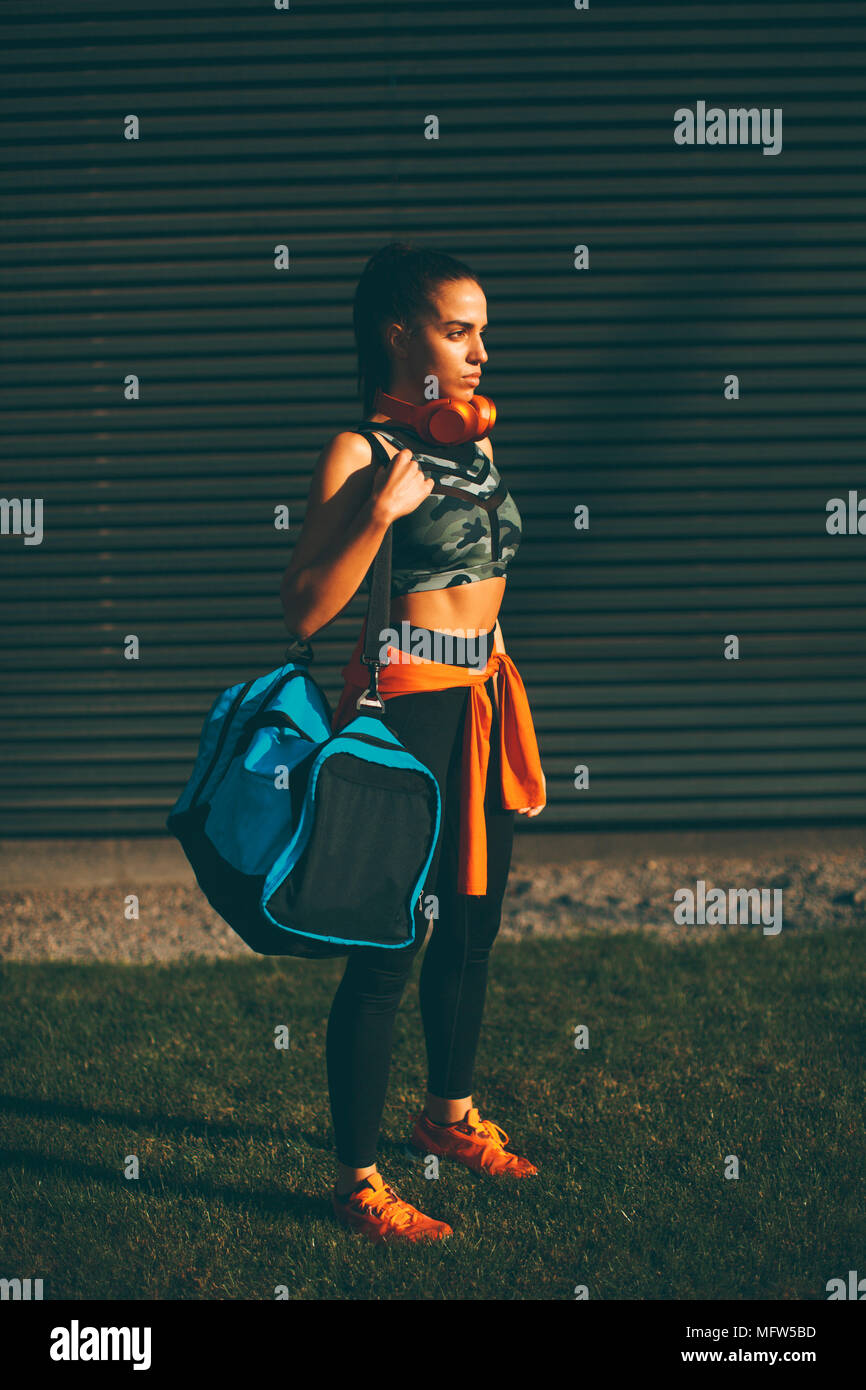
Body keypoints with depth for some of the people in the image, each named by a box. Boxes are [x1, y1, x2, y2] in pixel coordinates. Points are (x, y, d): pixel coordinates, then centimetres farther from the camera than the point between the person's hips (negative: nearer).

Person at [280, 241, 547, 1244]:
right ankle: (357, 1183, 5)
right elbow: (303, 609, -17)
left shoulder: (474, 435, 12)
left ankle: (450, 1115, 38)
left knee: (473, 921, 18)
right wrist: (381, 511, -23)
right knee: (389, 944, -4)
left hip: (487, 698, 8)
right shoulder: (359, 453, -11)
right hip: (411, 701, -8)